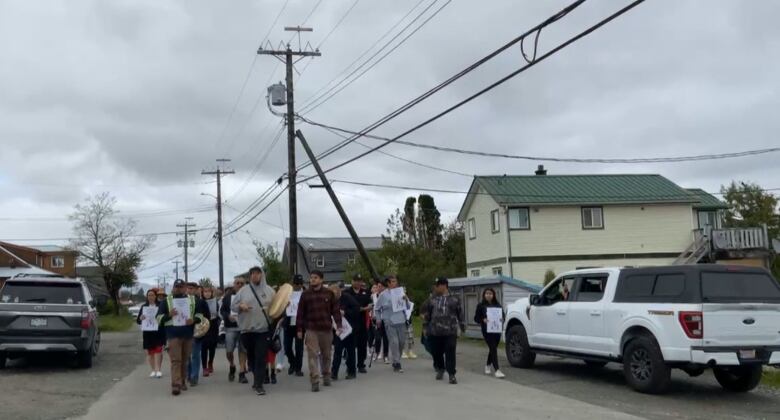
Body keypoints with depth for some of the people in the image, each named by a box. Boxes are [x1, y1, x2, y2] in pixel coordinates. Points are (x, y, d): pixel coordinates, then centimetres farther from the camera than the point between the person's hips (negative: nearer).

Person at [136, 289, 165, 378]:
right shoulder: (144, 307, 9)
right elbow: (138, 321, 7)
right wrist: (141, 318, -15)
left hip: (158, 332, -3)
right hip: (147, 333, 3)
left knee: (158, 350, -11)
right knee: (149, 352, 6)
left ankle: (158, 370, -10)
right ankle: (153, 370, 15)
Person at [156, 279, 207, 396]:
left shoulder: (193, 300, 10)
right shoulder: (166, 301, 3)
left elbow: (200, 315, 10)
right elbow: (159, 318, 0)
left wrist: (194, 320, -12)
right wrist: (169, 315, -20)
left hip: (188, 334, 3)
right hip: (173, 335, -3)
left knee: (185, 360, 10)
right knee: (175, 360, -10)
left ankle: (182, 381, 22)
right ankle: (175, 384, -15)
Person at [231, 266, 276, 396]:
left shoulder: (269, 290, 6)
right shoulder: (243, 290, 5)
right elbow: (233, 306, 7)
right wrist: (240, 306, -14)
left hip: (264, 329, -2)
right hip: (247, 329, 2)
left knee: (261, 357, -7)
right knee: (251, 356, 13)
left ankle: (258, 384, -4)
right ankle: (258, 377, 36)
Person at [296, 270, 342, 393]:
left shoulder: (329, 293, 2)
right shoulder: (305, 294, 1)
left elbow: (335, 310, 3)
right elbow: (300, 313, 3)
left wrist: (338, 325, -5)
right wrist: (300, 329, 0)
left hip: (326, 328, 1)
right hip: (311, 329, -1)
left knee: (326, 354, 13)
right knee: (313, 355, -9)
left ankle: (326, 376, 30)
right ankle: (314, 381, -10)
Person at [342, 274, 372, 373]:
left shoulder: (365, 292, 13)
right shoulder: (346, 292, 2)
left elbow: (371, 305, 9)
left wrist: (364, 308, -11)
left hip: (363, 321, 3)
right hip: (350, 322, -3)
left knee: (363, 344, 5)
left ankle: (361, 365, 15)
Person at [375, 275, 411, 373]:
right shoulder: (383, 295, -2)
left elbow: (407, 307, 8)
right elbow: (377, 309, 7)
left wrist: (406, 300, -10)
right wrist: (379, 320, 5)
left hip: (401, 321, 4)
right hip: (389, 322, -4)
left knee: (402, 342, 9)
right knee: (394, 342, -7)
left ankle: (396, 359, 31)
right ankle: (396, 364, -1)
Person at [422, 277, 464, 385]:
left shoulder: (454, 299, 3)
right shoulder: (432, 300, 9)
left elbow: (460, 314, 8)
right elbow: (427, 315, 13)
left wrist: (462, 326, 8)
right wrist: (426, 329, 12)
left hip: (450, 332, -3)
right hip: (435, 332, 3)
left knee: (450, 353, -7)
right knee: (436, 353, 9)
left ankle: (452, 375, 0)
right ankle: (440, 370, 32)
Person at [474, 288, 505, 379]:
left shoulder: (497, 305, 8)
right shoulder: (481, 306, 0)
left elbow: (503, 315, 12)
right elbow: (476, 318, 1)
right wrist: (483, 320, -18)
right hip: (487, 330, -4)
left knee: (493, 348, 15)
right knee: (493, 348, -13)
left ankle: (488, 366, 37)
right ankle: (496, 370, -16)